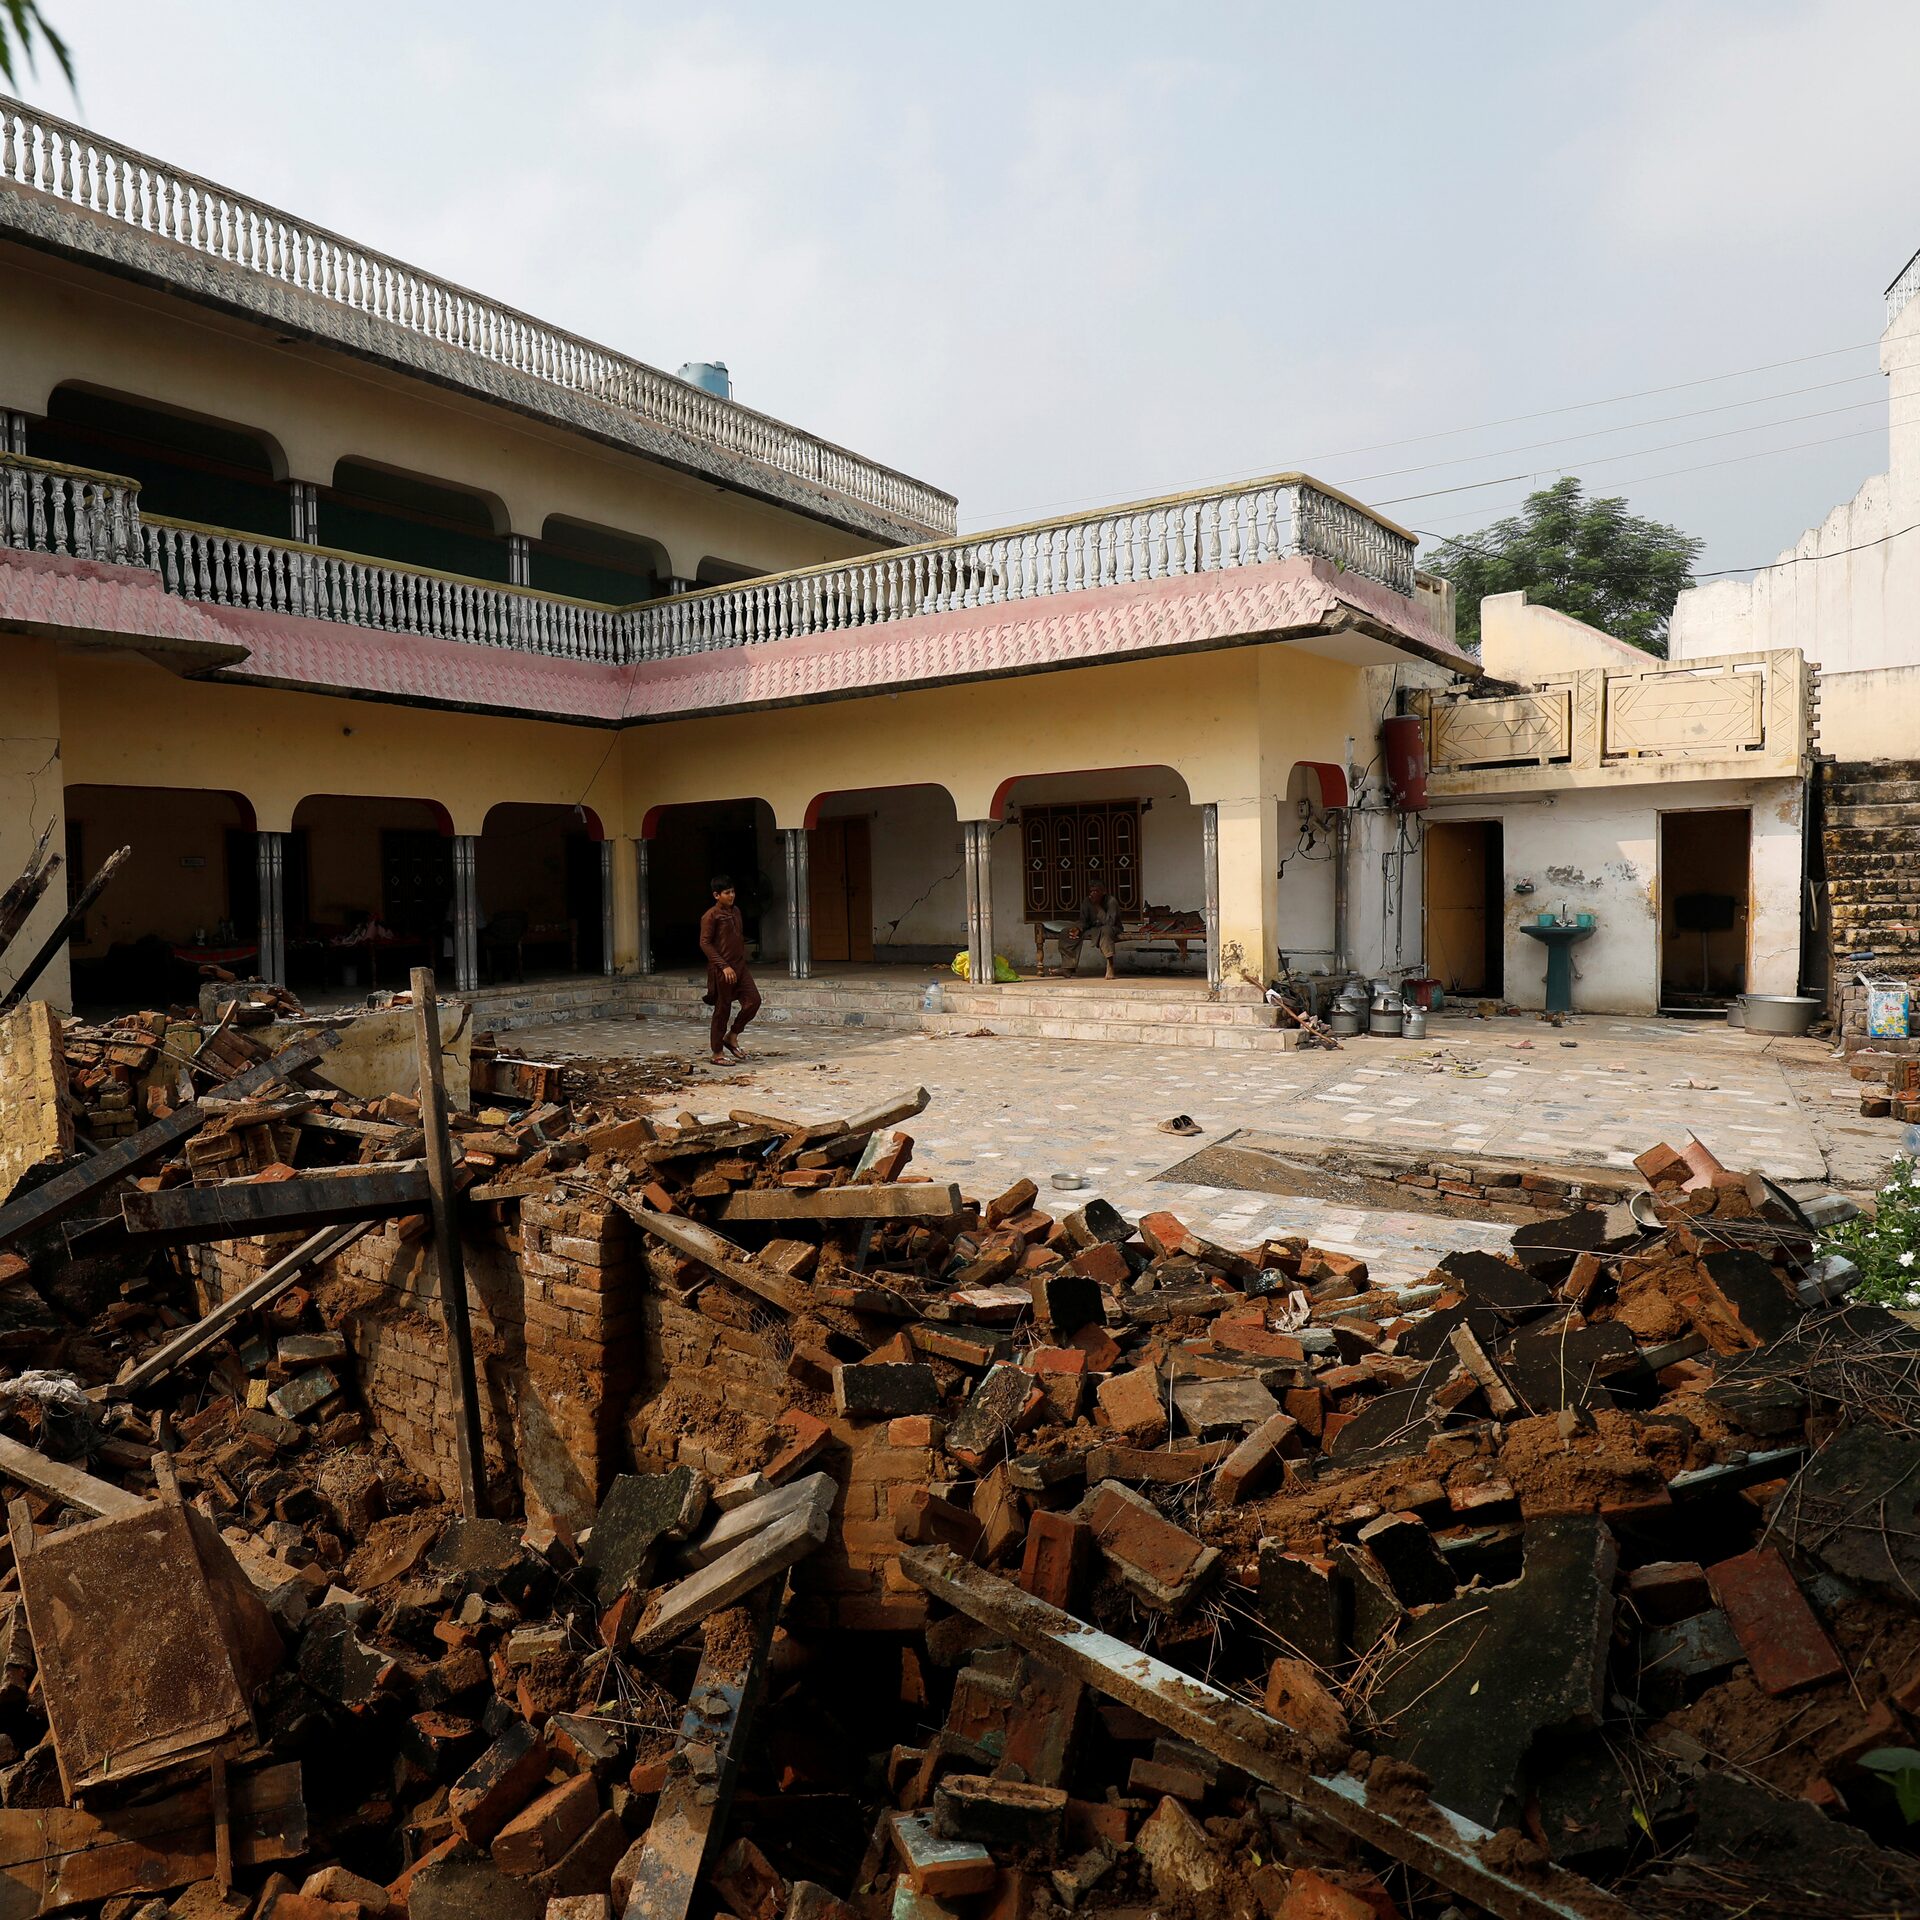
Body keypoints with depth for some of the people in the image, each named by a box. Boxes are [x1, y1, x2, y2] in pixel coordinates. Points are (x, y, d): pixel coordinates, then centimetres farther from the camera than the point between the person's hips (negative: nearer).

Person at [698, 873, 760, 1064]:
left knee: (753, 1000, -4)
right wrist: (723, 966, -19)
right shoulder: (710, 916, -10)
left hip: (740, 966, 7)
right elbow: (705, 943, -15)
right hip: (721, 969, -7)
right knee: (722, 1010, -1)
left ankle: (731, 1037, 14)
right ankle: (717, 1053, 10)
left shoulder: (735, 911, 11)